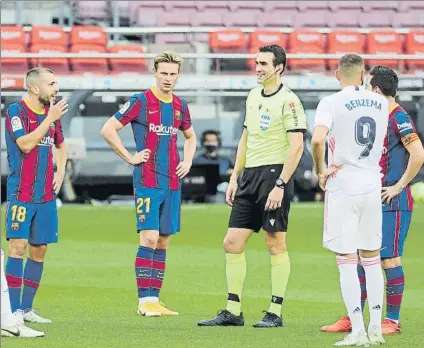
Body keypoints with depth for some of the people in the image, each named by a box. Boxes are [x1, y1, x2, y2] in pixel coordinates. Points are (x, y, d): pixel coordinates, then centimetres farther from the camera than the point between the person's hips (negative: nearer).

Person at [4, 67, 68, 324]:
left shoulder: (52, 112, 12)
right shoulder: (16, 111, -8)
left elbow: (60, 146, 29)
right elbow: (25, 144, -21)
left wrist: (60, 172, 14)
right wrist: (50, 119, -19)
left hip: (46, 194, 7)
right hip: (21, 194, -7)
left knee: (39, 249, 6)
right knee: (18, 245, -11)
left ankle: (26, 307, 13)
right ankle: (14, 310, -11)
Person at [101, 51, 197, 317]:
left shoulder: (180, 106, 12)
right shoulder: (141, 102, -6)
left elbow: (190, 136, 31)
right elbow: (108, 129, -7)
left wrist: (188, 161, 14)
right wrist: (130, 157, -8)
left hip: (172, 183, 6)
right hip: (147, 181, -6)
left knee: (163, 241, 6)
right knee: (150, 238, -13)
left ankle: (154, 299, 10)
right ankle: (145, 301, -10)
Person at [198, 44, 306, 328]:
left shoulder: (288, 100, -9)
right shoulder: (253, 97, 15)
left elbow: (297, 145, -15)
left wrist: (280, 185, -19)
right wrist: (235, 178, 18)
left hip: (274, 174, -8)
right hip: (249, 176, 8)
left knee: (276, 244, -2)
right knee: (232, 242, 5)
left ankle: (275, 313, 4)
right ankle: (233, 312, 10)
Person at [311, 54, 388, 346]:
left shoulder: (332, 103, -10)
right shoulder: (380, 103, 5)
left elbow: (318, 139, -24)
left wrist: (320, 171, -11)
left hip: (342, 187, -4)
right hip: (372, 185, 4)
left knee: (347, 261, 0)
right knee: (372, 258, 14)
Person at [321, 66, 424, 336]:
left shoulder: (399, 117, -12)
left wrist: (398, 186, -17)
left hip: (393, 202, -9)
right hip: (371, 200, 9)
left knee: (389, 260, -5)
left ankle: (393, 321, 2)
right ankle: (353, 319, 13)